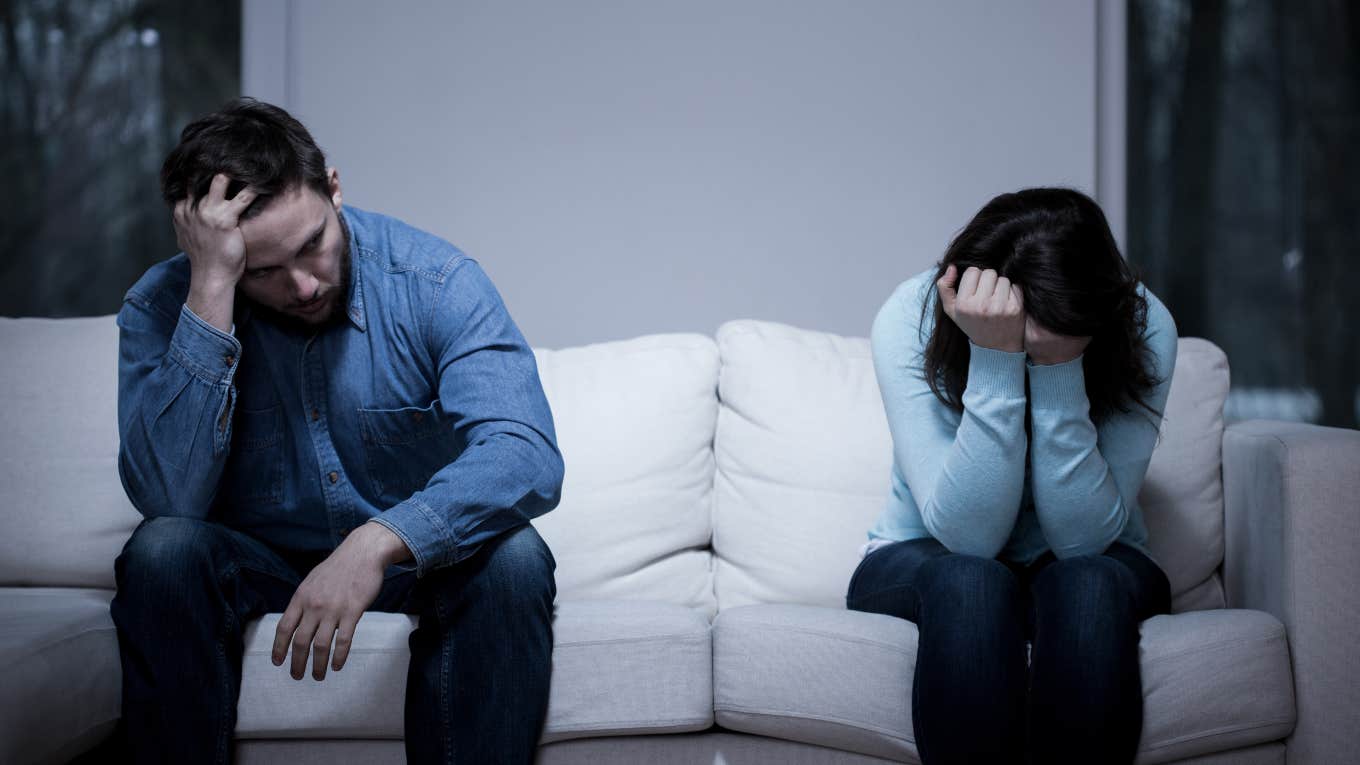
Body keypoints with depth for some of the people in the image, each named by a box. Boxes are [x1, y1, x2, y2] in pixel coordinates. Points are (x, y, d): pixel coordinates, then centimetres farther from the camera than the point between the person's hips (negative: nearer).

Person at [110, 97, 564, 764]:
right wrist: (212, 290, -33)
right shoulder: (161, 307, -14)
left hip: (416, 556, 0)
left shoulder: (434, 280, -18)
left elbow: (528, 456, -31)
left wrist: (378, 542, -48)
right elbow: (169, 498, -28)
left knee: (511, 558, -31)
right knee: (162, 550, -30)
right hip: (254, 558, 1)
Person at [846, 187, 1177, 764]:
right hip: (922, 561, -1)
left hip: (1089, 569, 2)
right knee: (973, 584, -35)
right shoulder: (910, 320, -22)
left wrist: (1058, 370, -34)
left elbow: (1084, 537, -23)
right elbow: (967, 534, -28)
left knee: (1089, 586, -33)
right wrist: (995, 362, -37)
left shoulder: (1144, 328, -19)